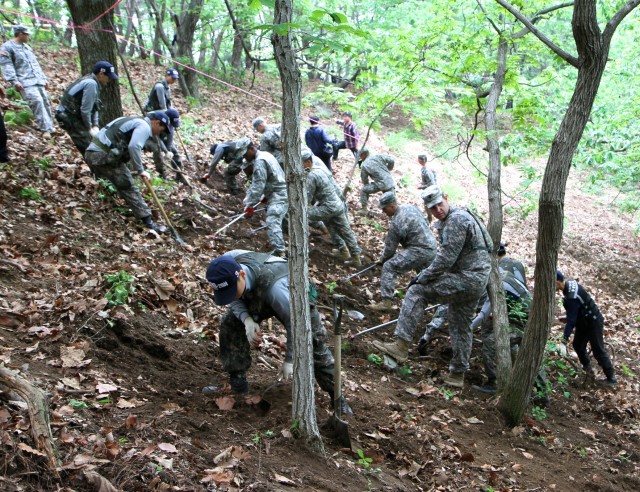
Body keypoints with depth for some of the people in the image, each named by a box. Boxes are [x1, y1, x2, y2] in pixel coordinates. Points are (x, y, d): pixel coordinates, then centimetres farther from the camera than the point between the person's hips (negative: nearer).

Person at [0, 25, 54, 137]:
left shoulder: (27, 47, 24)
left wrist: (44, 78, 24)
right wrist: (14, 81, -18)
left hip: (38, 81, 8)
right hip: (25, 83, -8)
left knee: (45, 102, 3)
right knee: (37, 101, -22)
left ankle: (49, 127, 12)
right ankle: (45, 129, -21)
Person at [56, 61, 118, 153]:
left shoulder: (92, 82, 10)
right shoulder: (91, 84, -21)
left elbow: (94, 107, 14)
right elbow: (85, 110, -21)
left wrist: (95, 126, 6)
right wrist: (89, 128, -10)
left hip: (75, 116, 10)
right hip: (70, 118, -10)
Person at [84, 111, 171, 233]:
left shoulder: (136, 121, 24)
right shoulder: (144, 126, -7)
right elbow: (134, 147, -24)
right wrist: (140, 170, -16)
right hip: (103, 156, -9)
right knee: (128, 186, -6)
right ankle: (147, 221, -5)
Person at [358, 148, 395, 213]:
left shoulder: (364, 166, 0)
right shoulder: (378, 156, 7)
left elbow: (364, 180, 10)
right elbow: (391, 161, 1)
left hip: (381, 184, -4)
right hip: (391, 182, 4)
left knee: (363, 190, 13)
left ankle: (365, 209, 16)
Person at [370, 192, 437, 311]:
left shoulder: (396, 222, -17)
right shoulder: (411, 207, 7)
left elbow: (390, 248, -10)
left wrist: (382, 260, 9)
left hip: (419, 251, -9)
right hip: (432, 247, 9)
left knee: (389, 267, -8)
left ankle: (386, 301, -12)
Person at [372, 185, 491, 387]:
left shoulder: (456, 219, -17)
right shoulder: (448, 220, 17)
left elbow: (446, 258, -22)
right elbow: (447, 256, 25)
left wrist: (422, 278, -14)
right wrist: (427, 275, 18)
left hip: (467, 278, -11)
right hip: (476, 280, 11)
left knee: (416, 292, -15)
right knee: (461, 326, 19)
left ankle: (401, 345, -20)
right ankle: (457, 374, 29)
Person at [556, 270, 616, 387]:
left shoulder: (572, 297, -34)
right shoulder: (569, 283, -6)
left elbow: (571, 320, -32)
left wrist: (565, 338, -29)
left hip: (593, 322, -9)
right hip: (584, 320, 9)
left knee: (598, 350, 0)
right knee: (577, 345, 13)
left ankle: (611, 379, 11)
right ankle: (587, 367, 34)